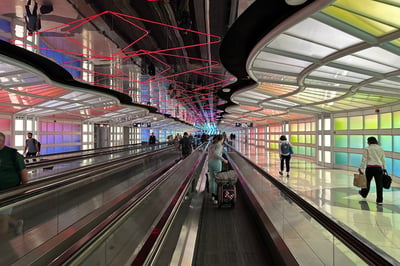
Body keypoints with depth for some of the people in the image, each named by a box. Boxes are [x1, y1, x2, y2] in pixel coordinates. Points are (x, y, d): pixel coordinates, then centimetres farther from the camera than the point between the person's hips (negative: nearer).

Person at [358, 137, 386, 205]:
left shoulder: (367, 149, -4)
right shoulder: (381, 149, 9)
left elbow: (364, 159, -6)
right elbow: (383, 160, 12)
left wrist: (360, 168, -4)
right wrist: (384, 168, 18)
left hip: (370, 167, -3)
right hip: (378, 168, 3)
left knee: (367, 182, 14)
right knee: (379, 184, 2)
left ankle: (364, 194, 34)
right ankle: (379, 200, 4)